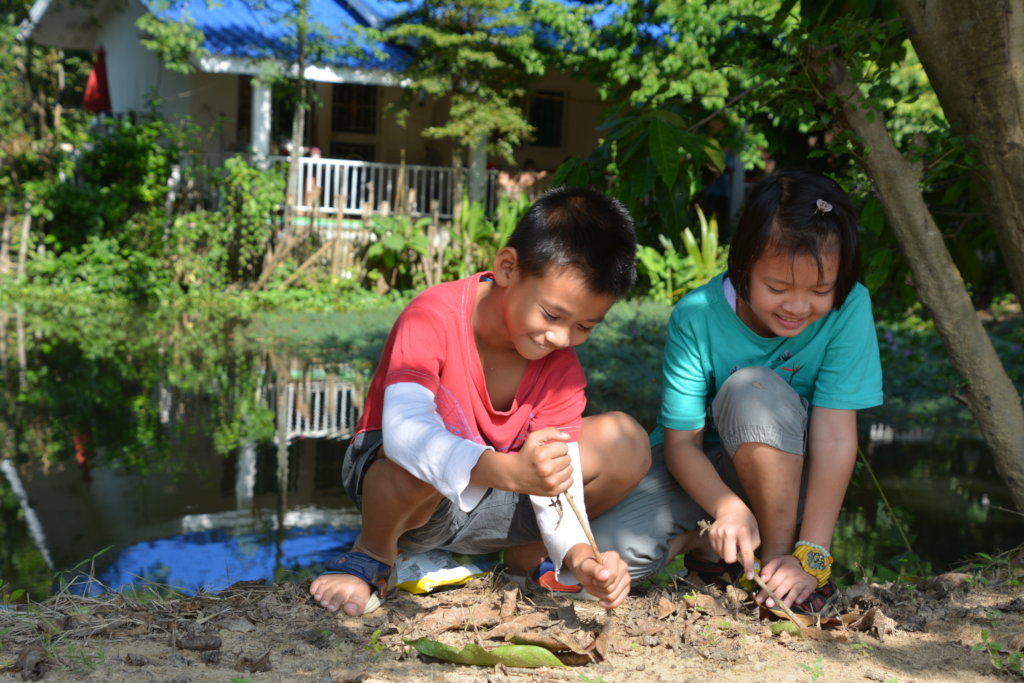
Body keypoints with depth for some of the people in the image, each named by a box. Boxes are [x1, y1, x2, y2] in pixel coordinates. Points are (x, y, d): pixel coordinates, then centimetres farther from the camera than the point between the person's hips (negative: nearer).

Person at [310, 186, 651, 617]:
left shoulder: (561, 368, -10)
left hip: (489, 508, 5)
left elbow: (560, 477, -15)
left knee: (626, 442, -11)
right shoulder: (433, 319, -26)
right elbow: (403, 430, -42)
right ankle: (373, 554, -9)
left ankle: (527, 555, 8)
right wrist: (510, 470, -57)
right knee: (419, 459, -42)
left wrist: (579, 556, -36)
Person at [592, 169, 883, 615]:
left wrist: (810, 555, -28)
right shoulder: (697, 317, -21)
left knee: (754, 388, -34)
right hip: (701, 471, 1)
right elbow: (681, 443, -18)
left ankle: (779, 551, -17)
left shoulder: (848, 309, -21)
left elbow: (835, 437, -24)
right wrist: (728, 508, -37)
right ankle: (705, 540, 5)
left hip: (786, 476, 0)